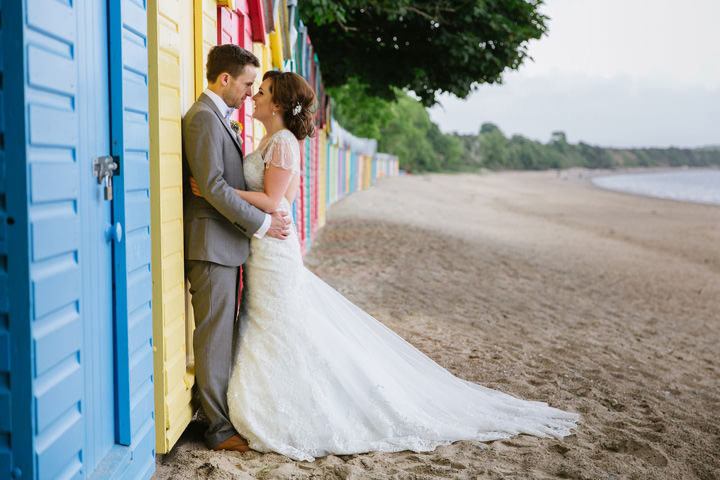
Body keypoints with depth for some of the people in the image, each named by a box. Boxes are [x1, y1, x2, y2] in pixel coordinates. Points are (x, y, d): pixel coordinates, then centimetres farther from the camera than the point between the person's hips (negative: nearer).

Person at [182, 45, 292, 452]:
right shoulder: (203, 117, -14)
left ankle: (225, 409, 25)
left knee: (223, 333, 15)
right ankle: (221, 427, 6)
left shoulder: (220, 118, 18)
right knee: (215, 335, -3)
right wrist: (262, 223, -16)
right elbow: (212, 186, -21)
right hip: (212, 243, -10)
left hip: (227, 242, 10)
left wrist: (269, 213, 10)